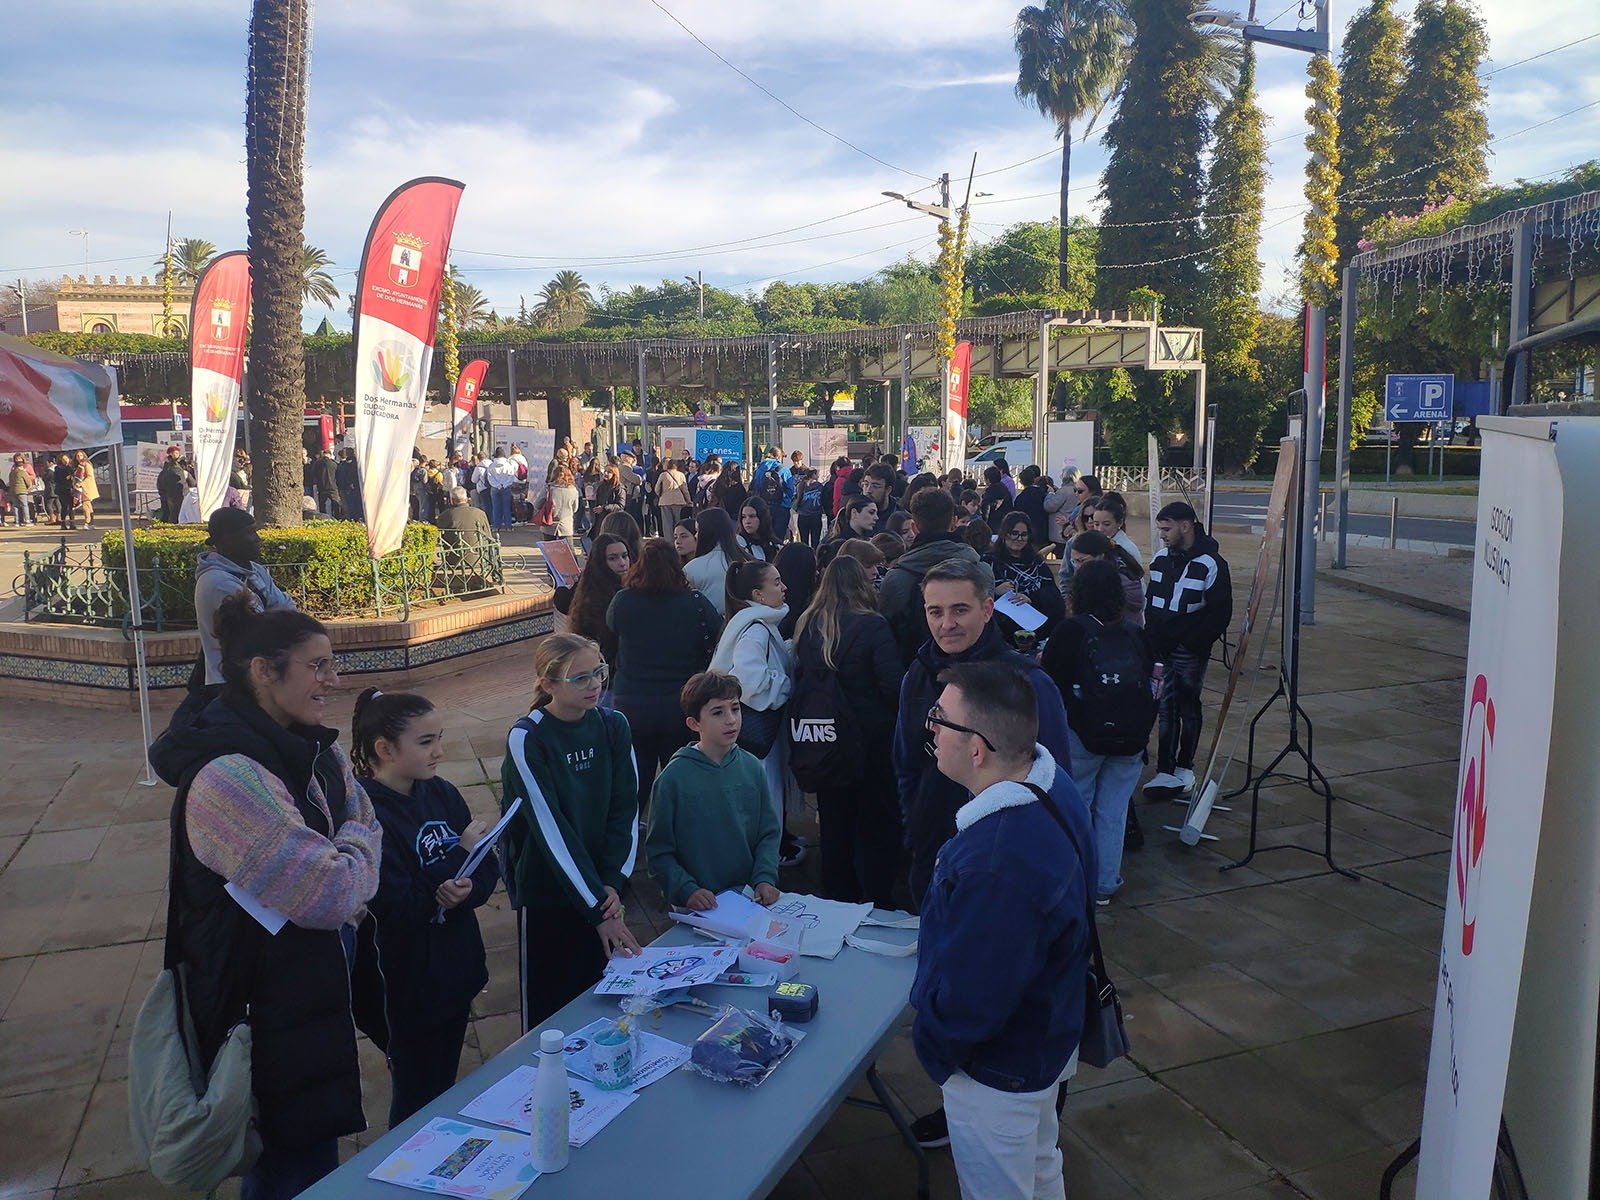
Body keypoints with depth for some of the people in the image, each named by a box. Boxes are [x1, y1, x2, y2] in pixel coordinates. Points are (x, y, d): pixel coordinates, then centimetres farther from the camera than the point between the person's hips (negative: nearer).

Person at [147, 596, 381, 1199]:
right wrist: (359, 845, -7)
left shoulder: (317, 750, 1)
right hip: (266, 1011, -8)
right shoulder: (228, 777, -27)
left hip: (317, 996, 8)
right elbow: (333, 894, -27)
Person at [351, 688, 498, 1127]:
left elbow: (488, 869, 0)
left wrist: (468, 889, -22)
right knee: (416, 1099, 13)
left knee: (445, 1090, 23)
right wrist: (461, 853, -17)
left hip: (458, 970, 6)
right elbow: (401, 908, -26)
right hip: (410, 986, -6)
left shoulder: (442, 794, -1)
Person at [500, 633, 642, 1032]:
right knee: (548, 1006, 9)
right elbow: (550, 830, -21)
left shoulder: (613, 726, -4)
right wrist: (597, 909, -23)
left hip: (601, 886, 4)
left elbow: (626, 810, -3)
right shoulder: (526, 739, -18)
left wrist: (612, 884, -14)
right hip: (545, 893, -4)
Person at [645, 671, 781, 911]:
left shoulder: (752, 767, 5)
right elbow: (658, 852, -4)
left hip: (749, 896, 3)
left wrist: (764, 878, -6)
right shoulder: (674, 778, -7)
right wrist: (687, 890, -18)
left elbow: (769, 832, 9)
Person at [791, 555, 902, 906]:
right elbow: (892, 686, -19)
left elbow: (799, 681, 8)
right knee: (877, 824, 8)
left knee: (833, 821, 17)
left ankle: (838, 900, 29)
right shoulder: (872, 626, -16)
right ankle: (879, 905, 15)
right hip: (869, 740, -5)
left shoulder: (806, 625, 0)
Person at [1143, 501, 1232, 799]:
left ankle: (1182, 770, 18)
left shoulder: (1211, 564, -10)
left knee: (1187, 707, 6)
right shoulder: (1160, 558, 9)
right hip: (1160, 650, 5)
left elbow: (1220, 613, -11)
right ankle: (1168, 772, 6)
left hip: (1189, 652, -5)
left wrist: (1194, 643, -14)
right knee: (1166, 709, 2)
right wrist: (1151, 639, 7)